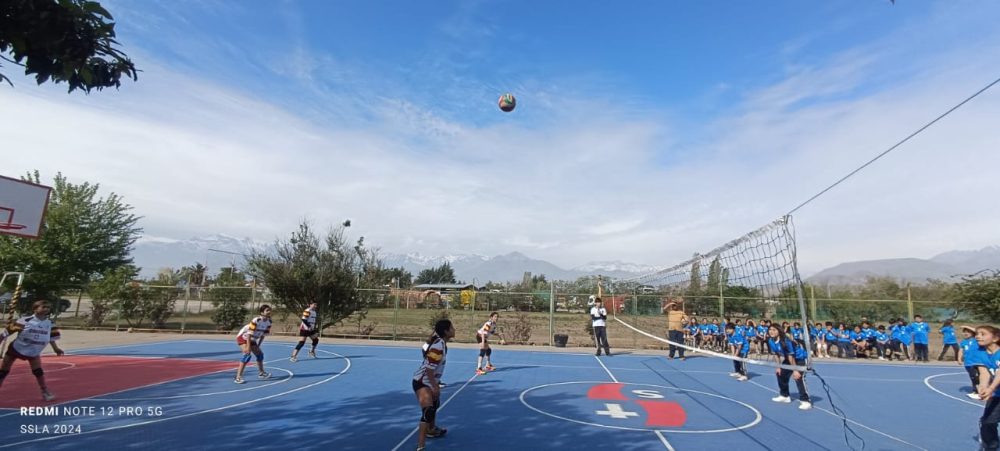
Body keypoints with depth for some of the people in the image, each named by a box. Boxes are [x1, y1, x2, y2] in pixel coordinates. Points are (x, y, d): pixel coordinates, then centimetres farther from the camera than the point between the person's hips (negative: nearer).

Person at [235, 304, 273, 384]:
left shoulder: (268, 322, -10)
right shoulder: (256, 320, -31)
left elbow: (263, 335, 0)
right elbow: (249, 334, -31)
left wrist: (258, 346, -1)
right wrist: (248, 347, -32)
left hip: (252, 339, 8)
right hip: (243, 337, -8)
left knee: (260, 354, 12)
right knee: (247, 354, -25)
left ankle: (261, 373, 32)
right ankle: (238, 377, -24)